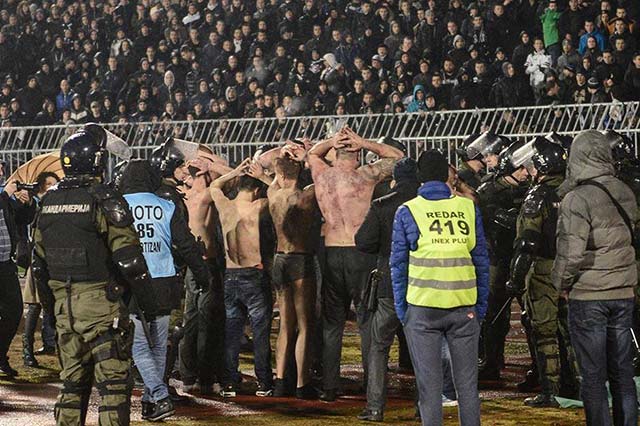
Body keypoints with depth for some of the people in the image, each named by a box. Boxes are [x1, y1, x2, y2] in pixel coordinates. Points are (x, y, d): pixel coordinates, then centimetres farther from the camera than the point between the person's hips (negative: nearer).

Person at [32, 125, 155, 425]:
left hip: (63, 304, 6)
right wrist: (146, 300, -5)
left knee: (72, 379, 16)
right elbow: (128, 258, -16)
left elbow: (39, 261, 14)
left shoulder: (48, 202, 8)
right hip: (100, 300, -6)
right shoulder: (104, 200, -12)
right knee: (113, 380, -3)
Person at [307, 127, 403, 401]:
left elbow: (313, 153, 26)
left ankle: (329, 387, 10)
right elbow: (397, 157, 5)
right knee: (367, 322, 2)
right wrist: (365, 143, 0)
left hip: (331, 254, 4)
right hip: (360, 254, -4)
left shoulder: (322, 175, 3)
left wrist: (331, 141, 7)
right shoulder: (364, 176, -8)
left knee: (331, 323, 11)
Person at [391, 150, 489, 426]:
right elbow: (481, 260, 7)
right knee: (467, 383, 9)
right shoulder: (468, 208, 4)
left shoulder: (407, 211, 1)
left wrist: (401, 308, 8)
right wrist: (481, 305, 13)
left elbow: (398, 263, 2)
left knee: (429, 385, 4)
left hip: (423, 308, -1)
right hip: (464, 307, 1)